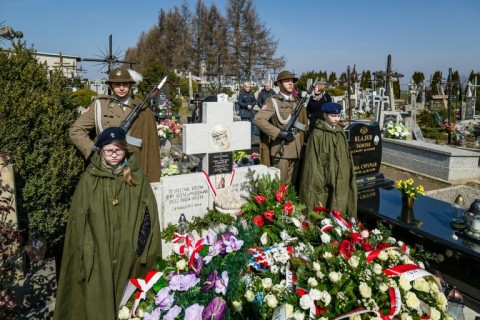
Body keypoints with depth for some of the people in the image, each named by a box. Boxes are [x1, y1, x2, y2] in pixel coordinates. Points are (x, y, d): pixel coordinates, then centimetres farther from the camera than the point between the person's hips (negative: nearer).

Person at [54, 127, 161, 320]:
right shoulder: (89, 179, -2)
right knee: (98, 301, 4)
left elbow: (148, 214, 0)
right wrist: (85, 251, -4)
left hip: (128, 253, 1)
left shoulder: (137, 177, 0)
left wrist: (141, 246, -6)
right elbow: (79, 219, 0)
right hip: (98, 254, 0)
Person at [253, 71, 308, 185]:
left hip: (297, 150, 6)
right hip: (281, 149, -5)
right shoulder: (273, 101, -2)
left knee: (292, 184, 13)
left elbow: (304, 124, 21)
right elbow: (258, 119, -15)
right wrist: (279, 132, -17)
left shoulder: (298, 102, 16)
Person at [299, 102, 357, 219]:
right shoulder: (317, 134, -10)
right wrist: (317, 182, -15)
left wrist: (349, 175, 11)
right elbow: (313, 160, -11)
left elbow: (346, 156, 14)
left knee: (338, 210, 10)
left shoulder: (341, 133, 8)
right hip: (323, 179, -5)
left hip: (340, 180, 6)